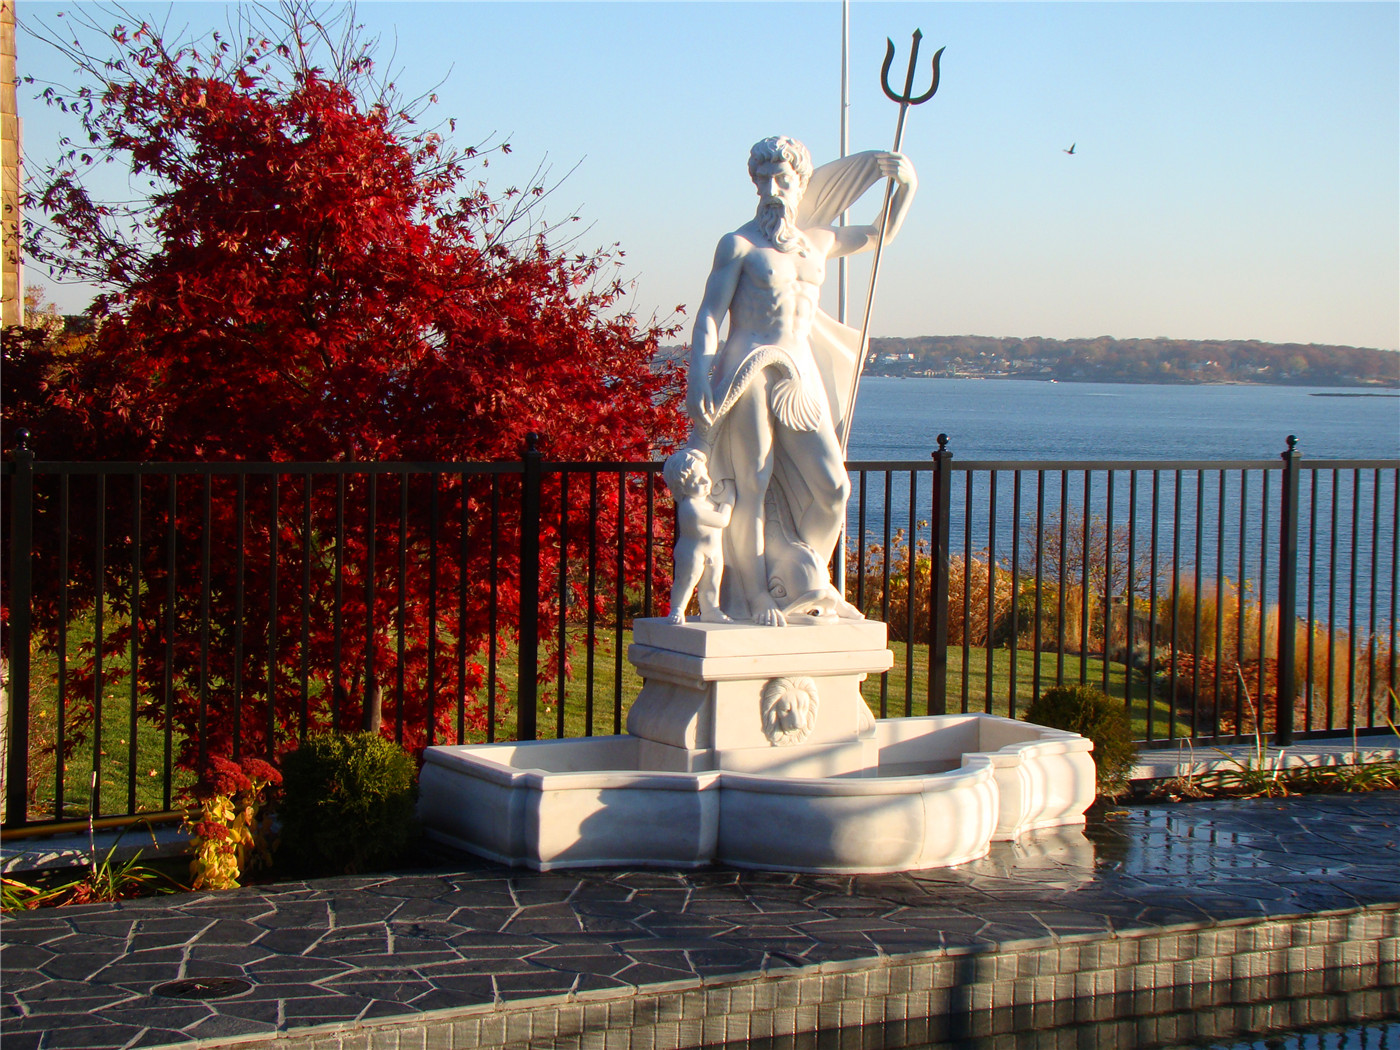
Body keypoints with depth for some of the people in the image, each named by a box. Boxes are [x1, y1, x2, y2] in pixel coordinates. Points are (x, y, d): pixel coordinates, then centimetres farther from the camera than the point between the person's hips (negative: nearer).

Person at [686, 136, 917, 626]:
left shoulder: (818, 241, 15)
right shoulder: (739, 245, -1)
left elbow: (882, 234, 31)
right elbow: (709, 316, -5)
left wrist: (907, 185, 16)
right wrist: (698, 382, -17)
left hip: (801, 373, 5)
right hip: (749, 371, -5)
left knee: (831, 485, -4)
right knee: (751, 488, -4)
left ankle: (802, 583, 16)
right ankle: (753, 597, 7)